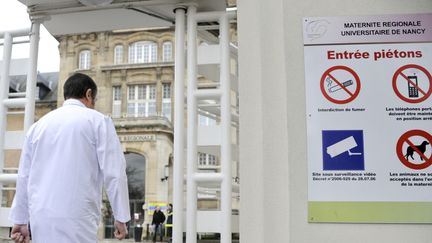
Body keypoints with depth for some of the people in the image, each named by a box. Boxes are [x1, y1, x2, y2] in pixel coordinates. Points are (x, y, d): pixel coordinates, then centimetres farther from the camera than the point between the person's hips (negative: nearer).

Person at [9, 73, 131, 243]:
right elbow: (113, 172, -6)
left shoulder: (39, 125, 13)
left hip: (40, 217, 5)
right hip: (77, 217, -5)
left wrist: (20, 220, 24)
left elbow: (24, 175, 16)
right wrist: (121, 216, -1)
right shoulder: (98, 121, -1)